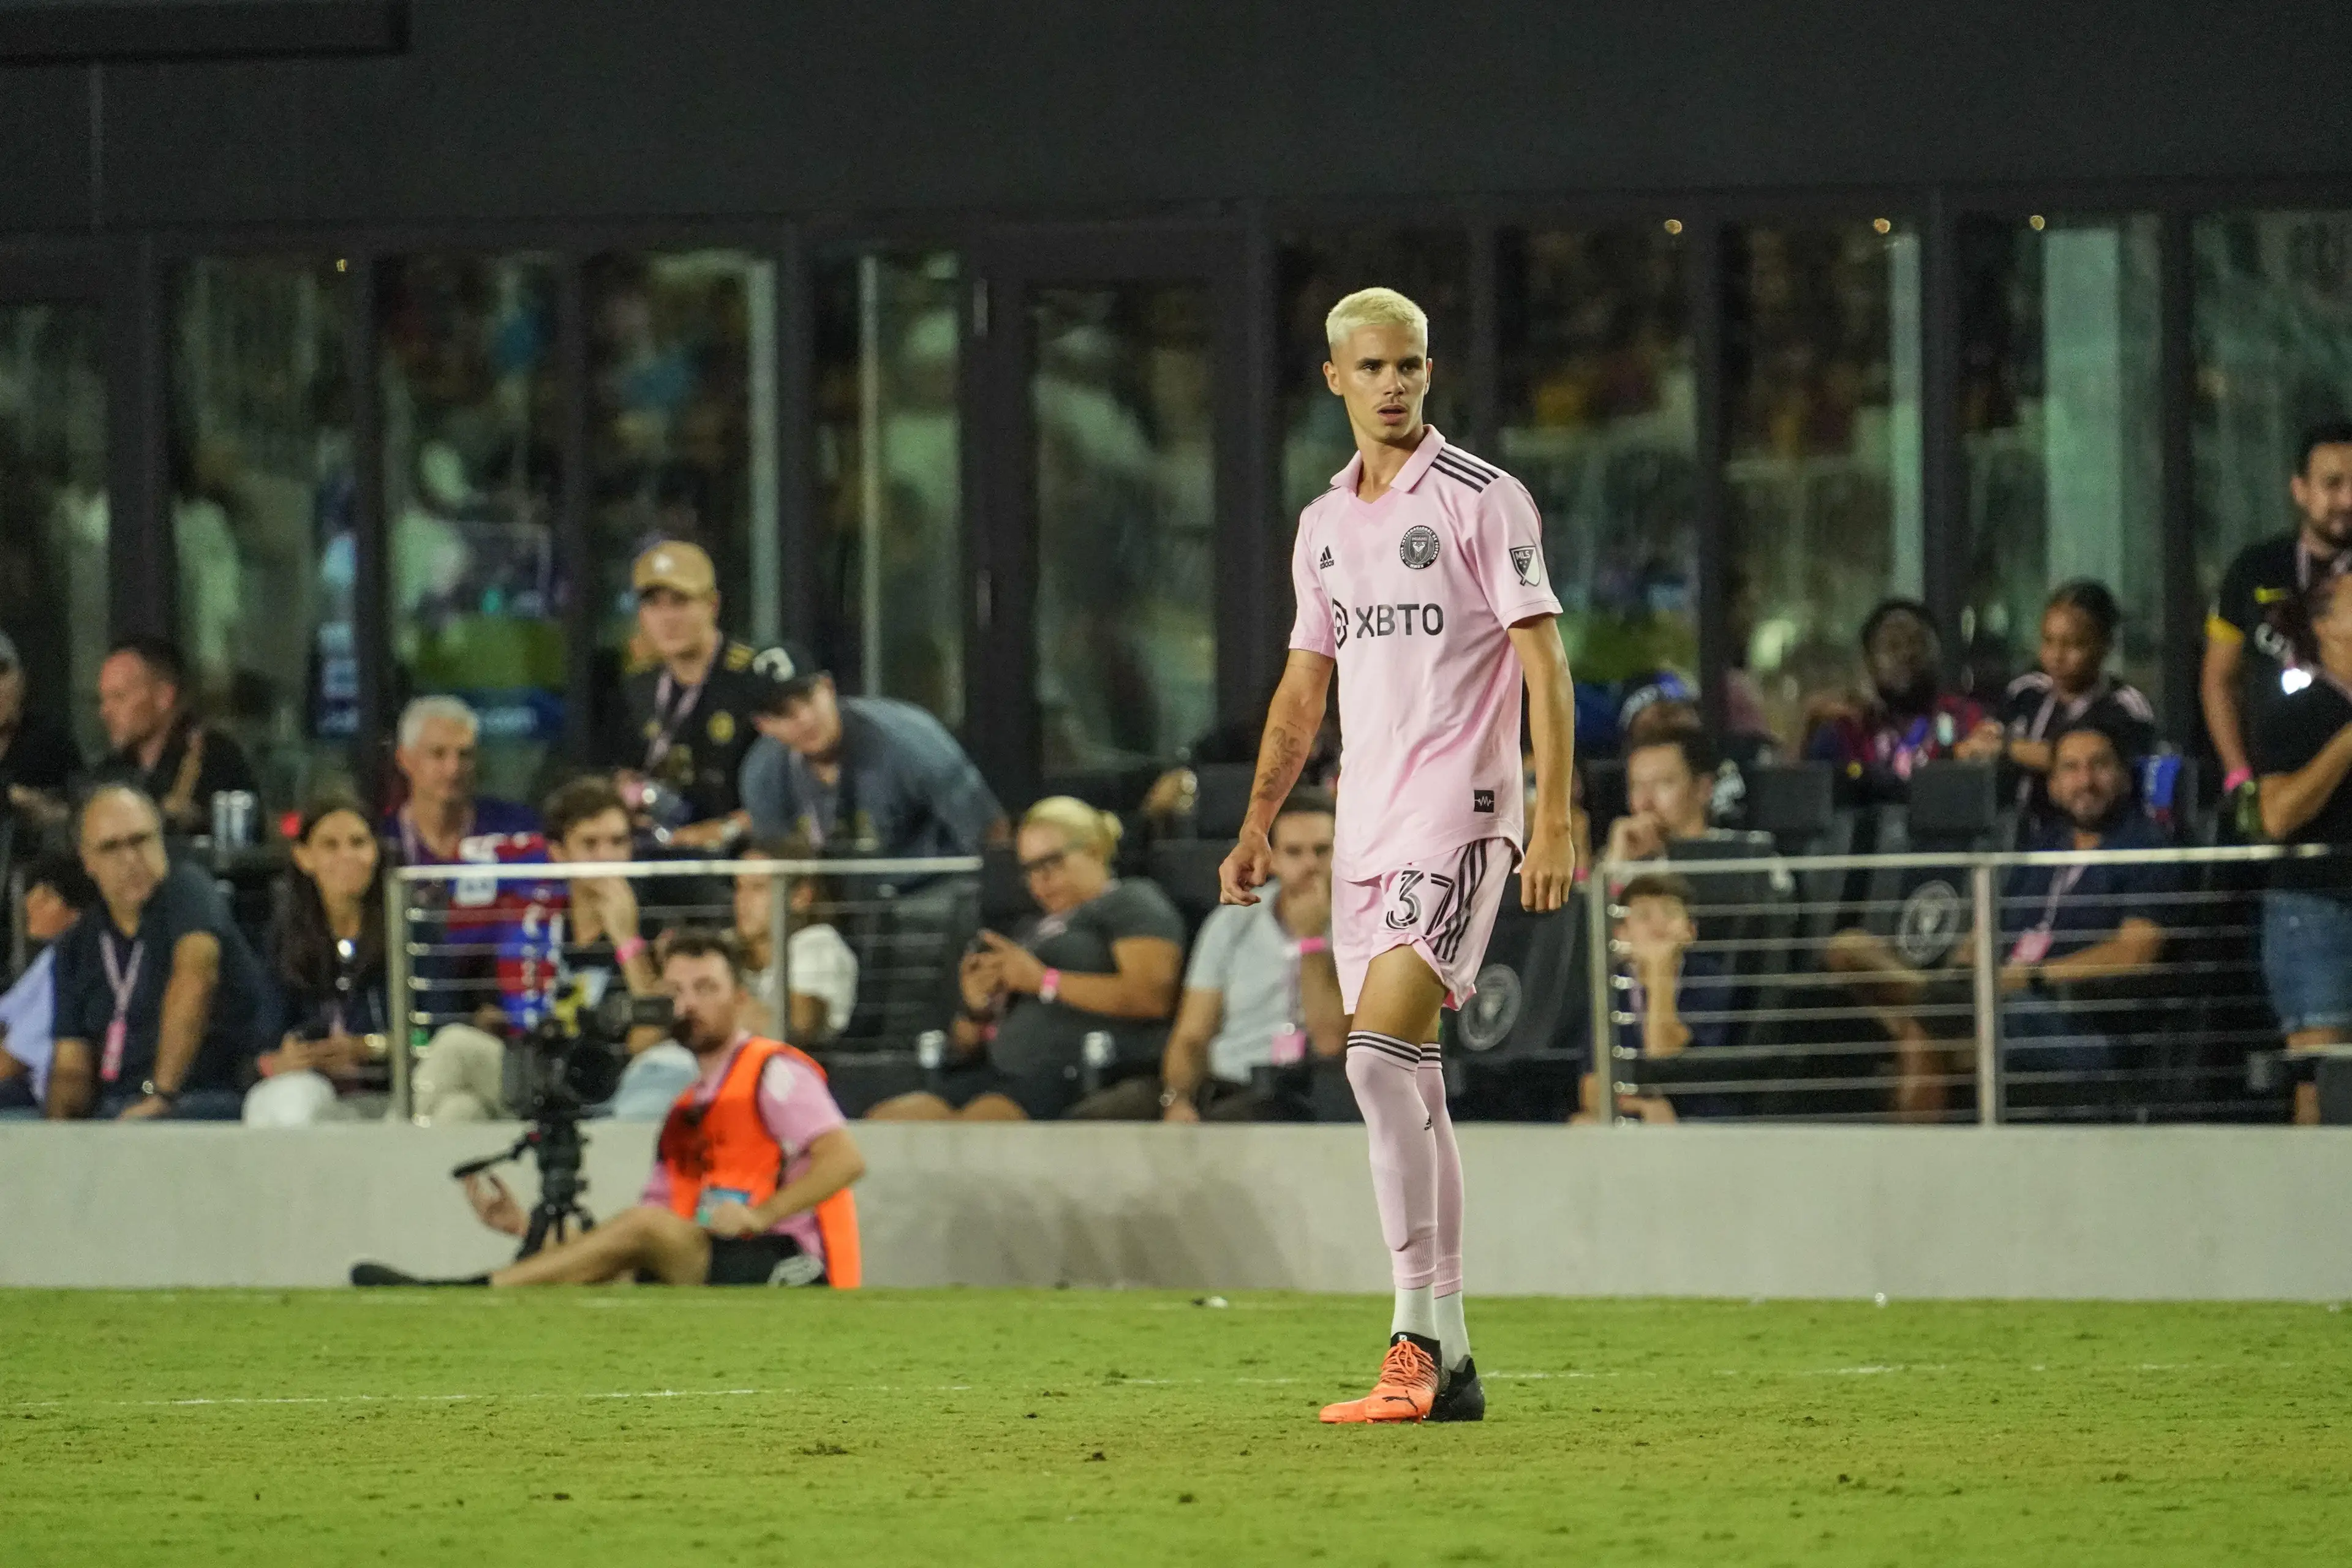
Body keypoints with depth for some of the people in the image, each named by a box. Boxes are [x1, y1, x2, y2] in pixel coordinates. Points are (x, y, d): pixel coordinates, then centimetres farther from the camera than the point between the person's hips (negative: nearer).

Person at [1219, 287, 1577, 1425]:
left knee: (1381, 1056, -20)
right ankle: (1446, 1361, 9)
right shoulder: (1325, 523, 15)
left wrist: (1555, 820, -16)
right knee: (1406, 1086, 6)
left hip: (1456, 811, -7)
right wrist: (1258, 821, 16)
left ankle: (1417, 1337, -20)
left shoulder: (1484, 501, -5)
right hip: (1363, 820, 7)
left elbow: (1544, 660, -9)